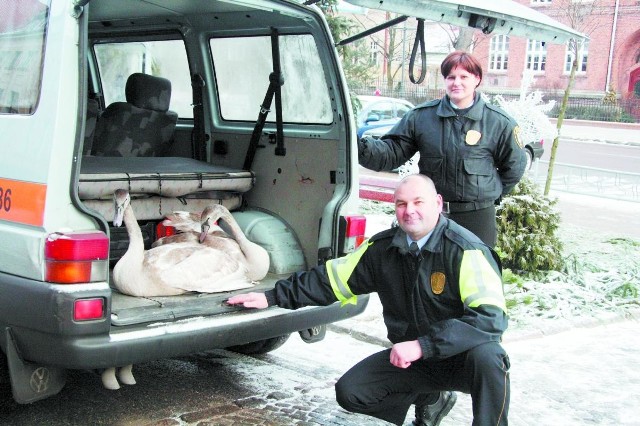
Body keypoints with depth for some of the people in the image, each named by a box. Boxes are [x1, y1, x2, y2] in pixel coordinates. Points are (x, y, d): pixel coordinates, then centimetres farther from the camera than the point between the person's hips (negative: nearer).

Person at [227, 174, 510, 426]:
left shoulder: (465, 250, -22)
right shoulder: (383, 248, -4)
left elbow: (491, 316, -32)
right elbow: (332, 278, 5)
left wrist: (423, 344, -37)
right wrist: (272, 297, -1)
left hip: (460, 356, -6)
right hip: (412, 356, 6)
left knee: (486, 354, -38)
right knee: (350, 392, -7)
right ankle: (430, 399, 18)